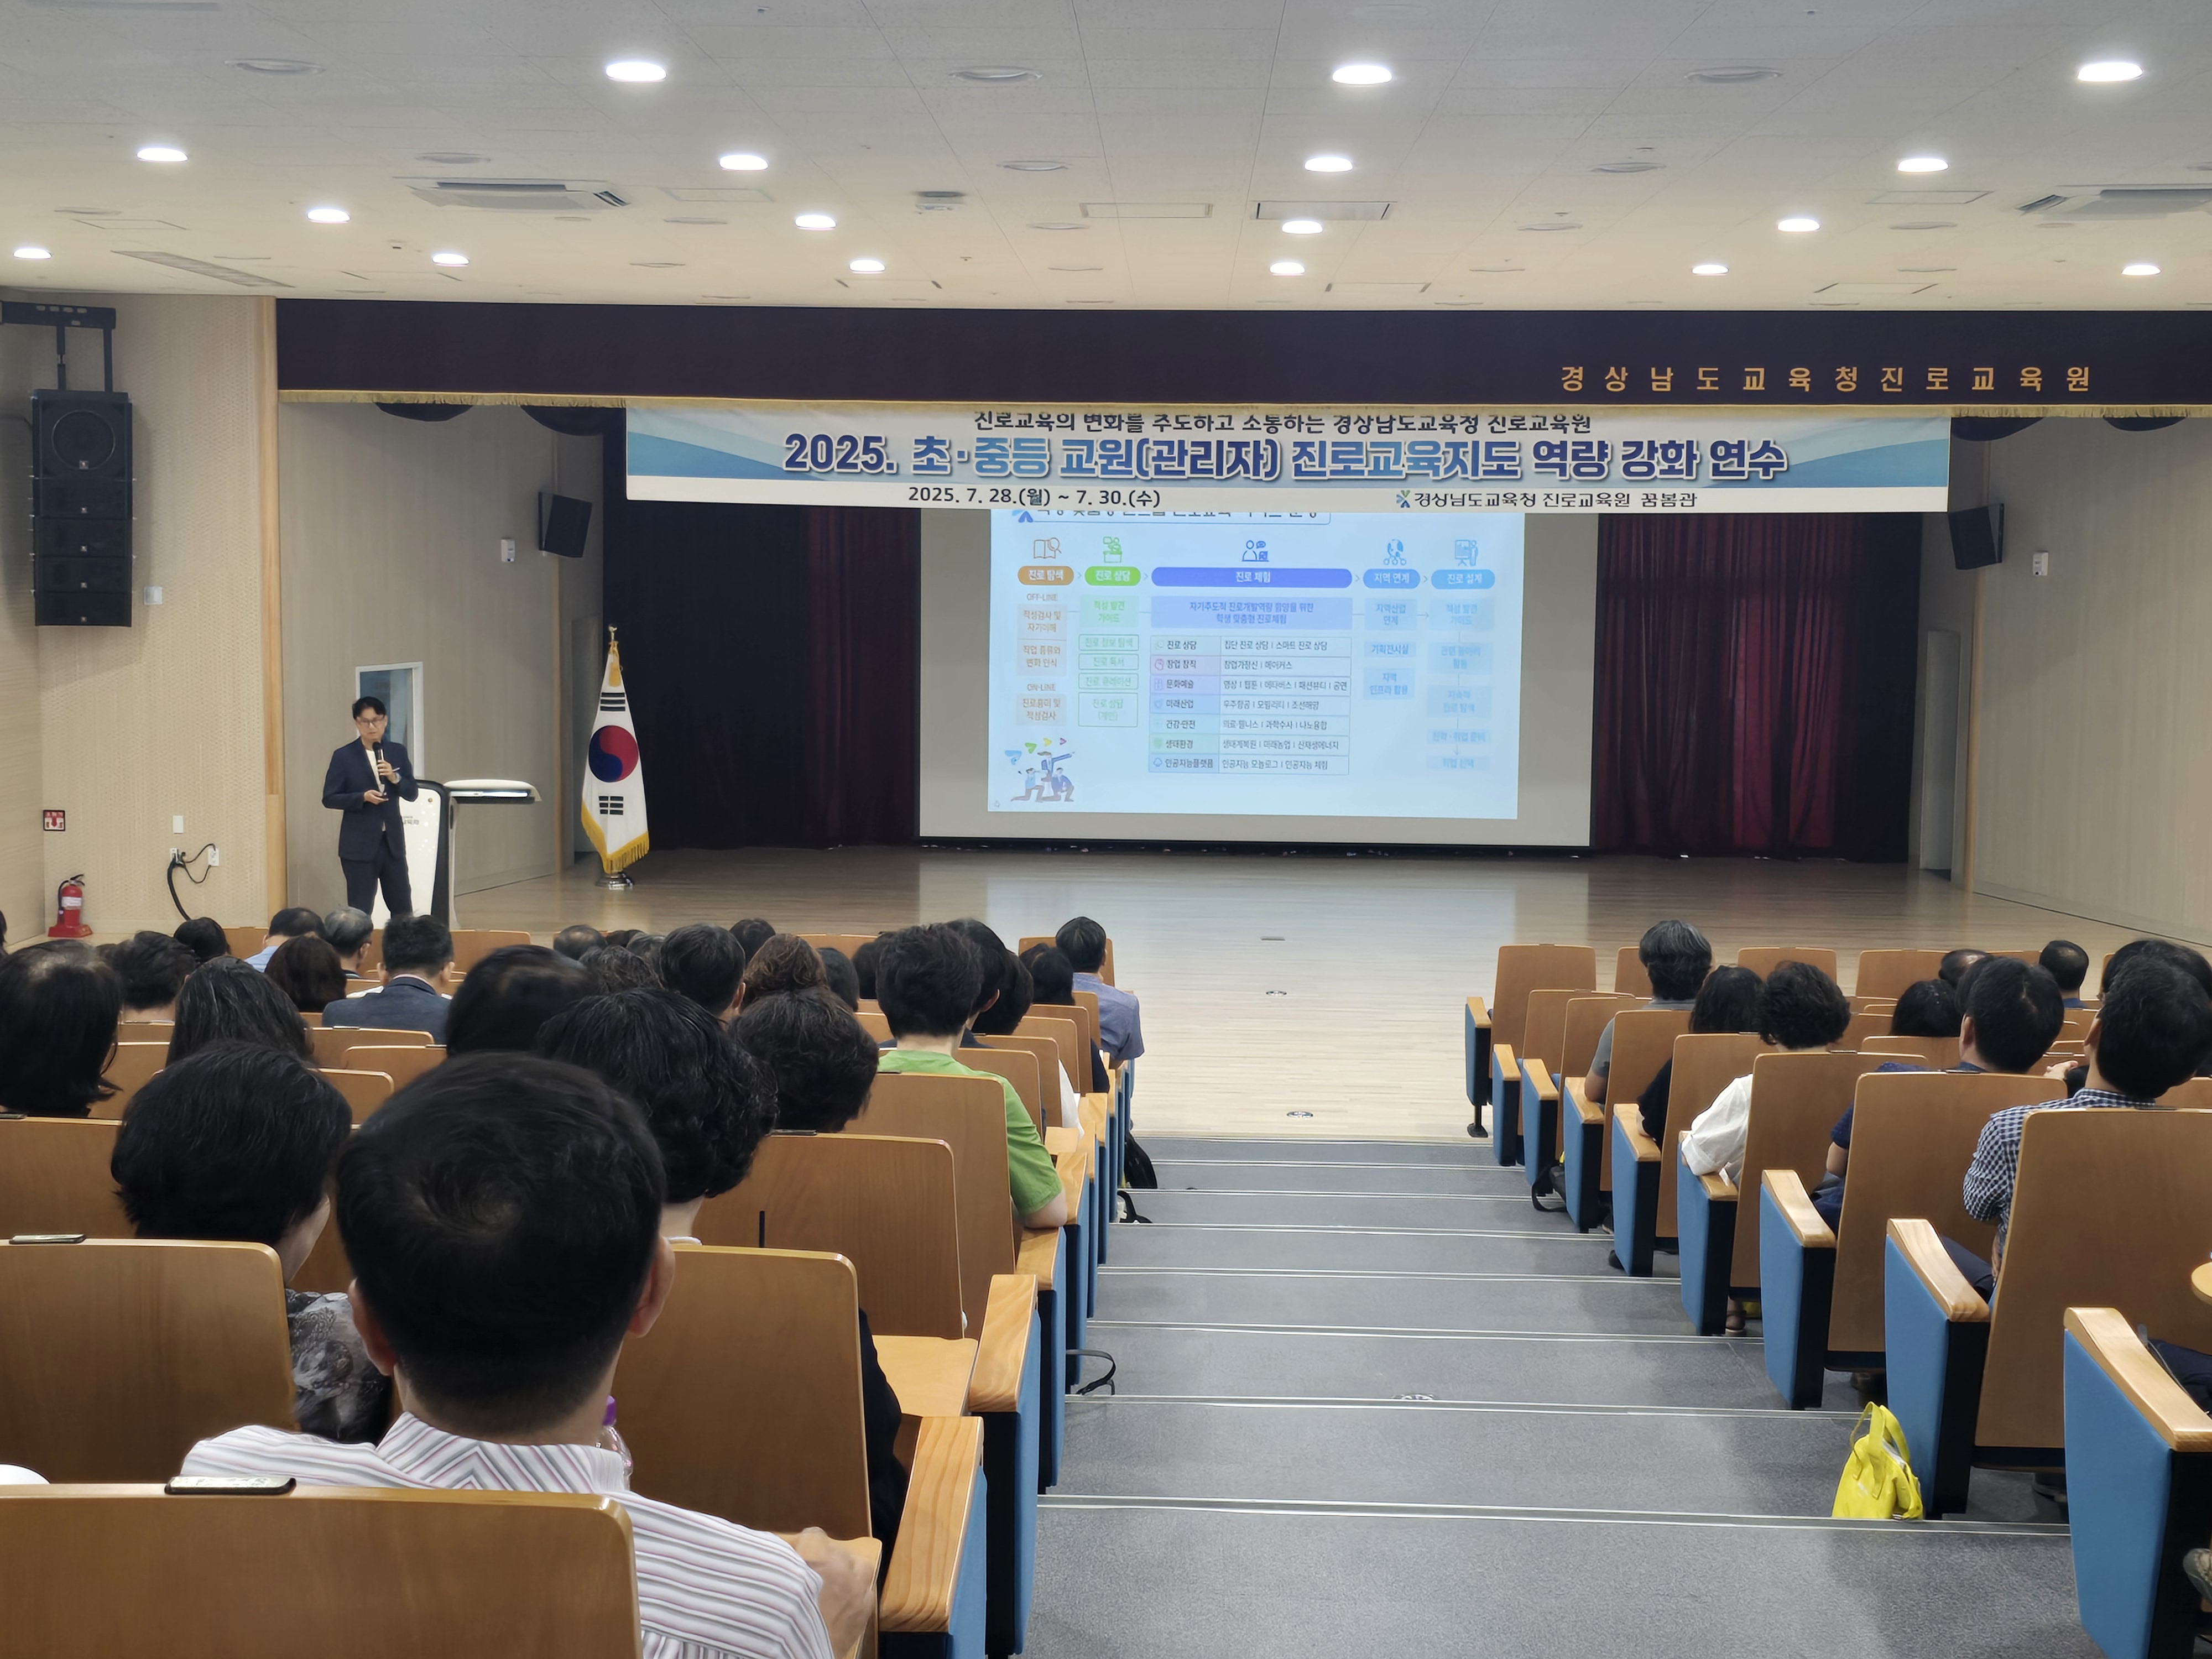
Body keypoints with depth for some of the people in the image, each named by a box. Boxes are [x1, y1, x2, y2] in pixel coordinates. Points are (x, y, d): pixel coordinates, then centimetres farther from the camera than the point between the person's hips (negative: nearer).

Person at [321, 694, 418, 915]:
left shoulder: (398, 752, 7)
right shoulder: (343, 756, -3)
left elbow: (412, 793, 6)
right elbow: (329, 798, -4)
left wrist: (394, 778, -14)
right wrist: (363, 797, -19)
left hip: (393, 842, 4)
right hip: (359, 845, -3)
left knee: (403, 909, 8)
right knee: (359, 911, 0)